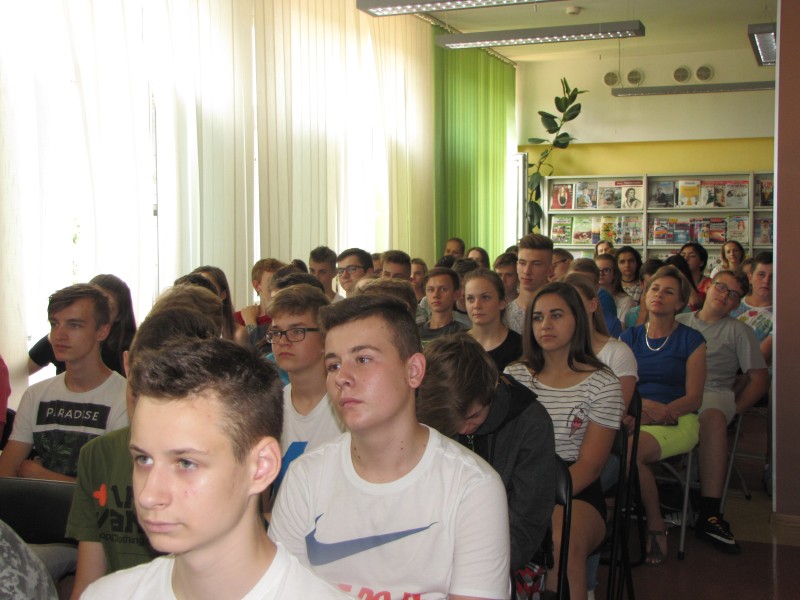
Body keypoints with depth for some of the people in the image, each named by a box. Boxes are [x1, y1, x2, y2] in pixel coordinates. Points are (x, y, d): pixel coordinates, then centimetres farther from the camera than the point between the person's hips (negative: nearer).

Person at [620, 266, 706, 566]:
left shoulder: (690, 340, 7)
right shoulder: (630, 337, 16)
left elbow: (693, 398, 0)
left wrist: (661, 411, -18)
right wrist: (643, 404, -12)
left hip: (677, 421, -2)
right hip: (633, 418, 3)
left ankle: (656, 524, -13)